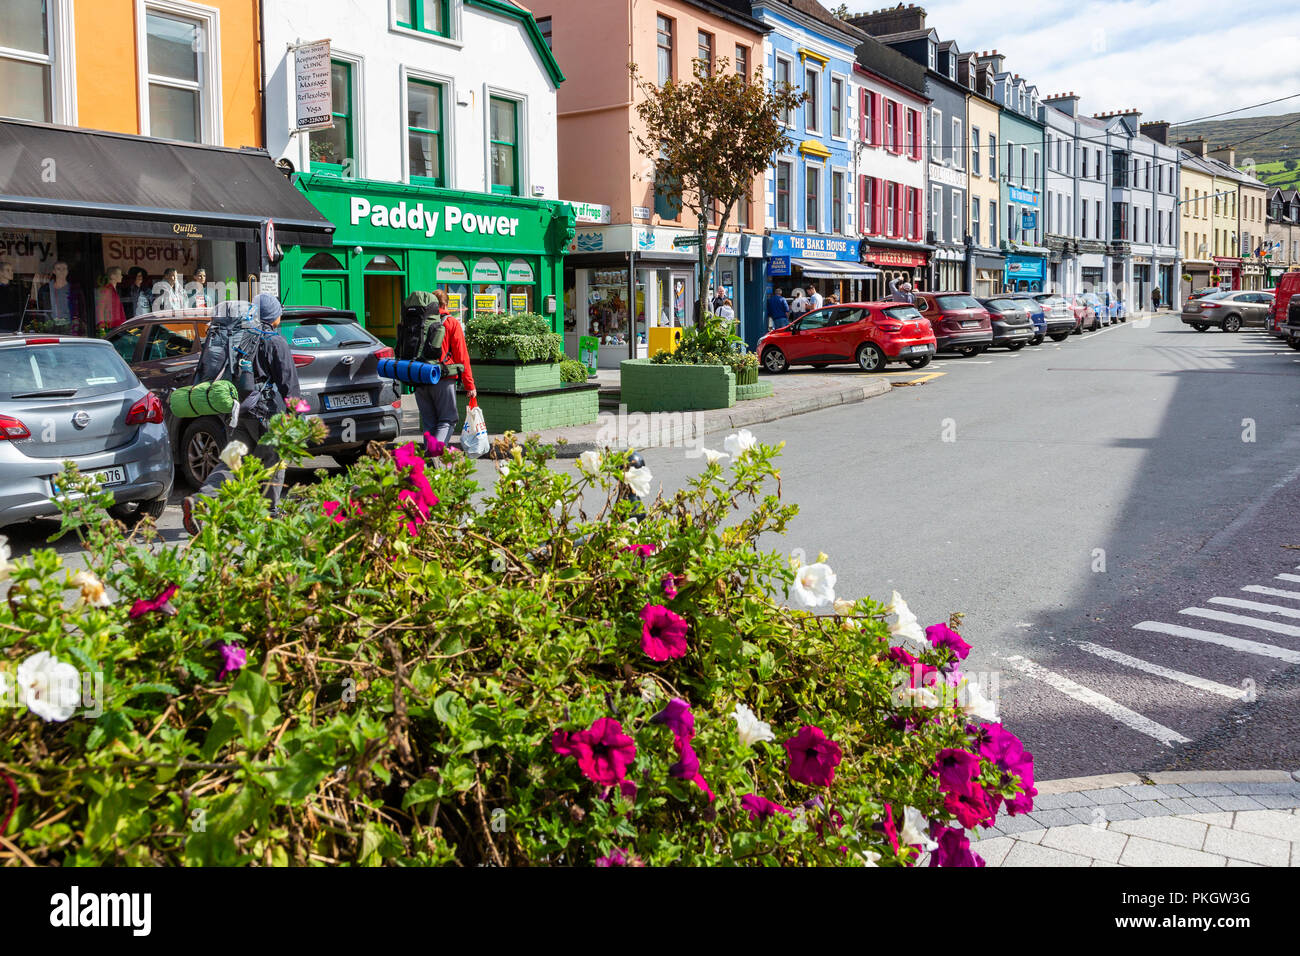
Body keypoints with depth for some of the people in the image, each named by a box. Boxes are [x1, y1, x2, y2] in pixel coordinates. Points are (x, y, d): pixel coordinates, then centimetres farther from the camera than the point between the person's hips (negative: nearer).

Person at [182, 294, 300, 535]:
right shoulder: (276, 342, -6)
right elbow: (288, 380, -7)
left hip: (240, 412, 6)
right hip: (267, 411, -5)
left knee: (231, 463, 2)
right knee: (274, 463, 9)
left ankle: (197, 500, -16)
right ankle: (270, 512, 13)